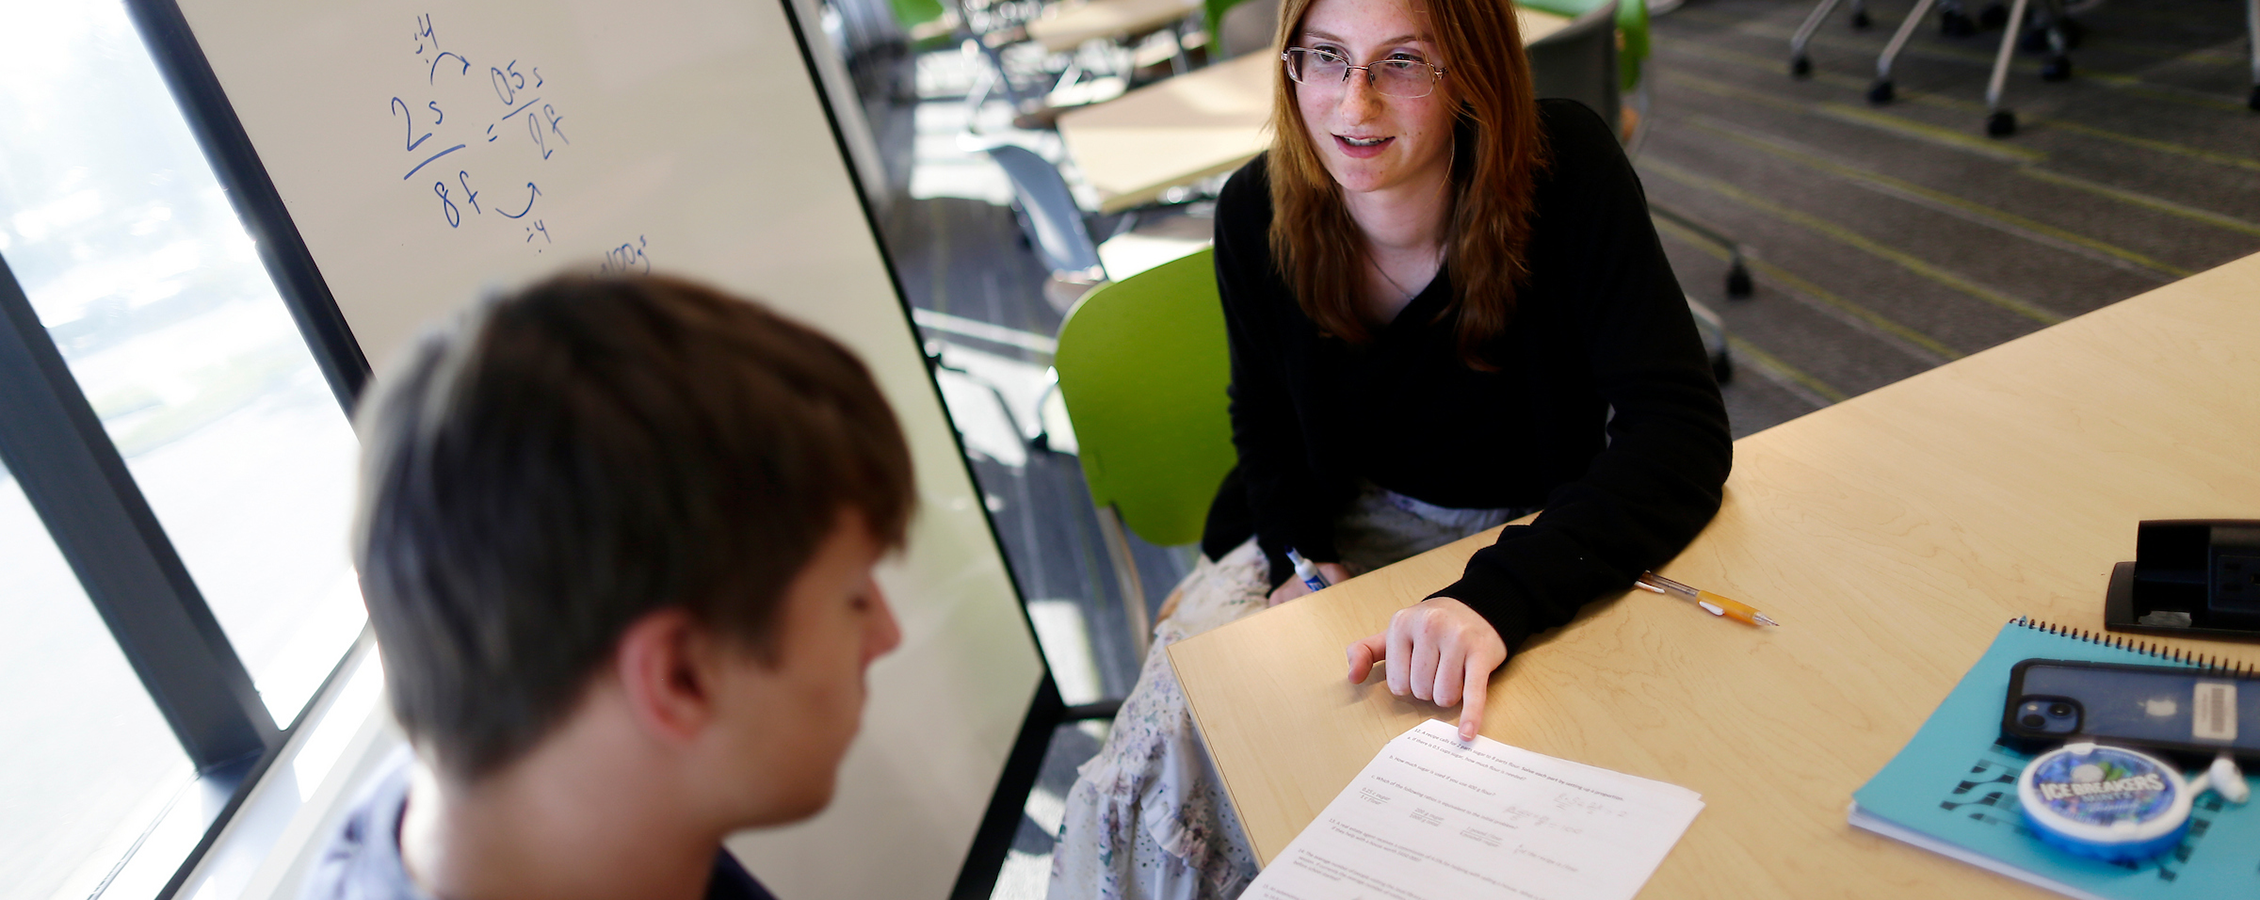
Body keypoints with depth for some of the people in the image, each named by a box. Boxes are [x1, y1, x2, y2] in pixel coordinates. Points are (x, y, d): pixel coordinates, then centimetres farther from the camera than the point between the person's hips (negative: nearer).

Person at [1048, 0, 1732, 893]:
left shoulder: (1563, 167, -24)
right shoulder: (1257, 212, -13)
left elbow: (1681, 427, -31)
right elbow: (1266, 424, 6)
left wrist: (1499, 596, -46)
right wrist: (1299, 560, -13)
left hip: (1537, 535, -2)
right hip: (1347, 524, 3)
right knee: (1171, 737, -15)